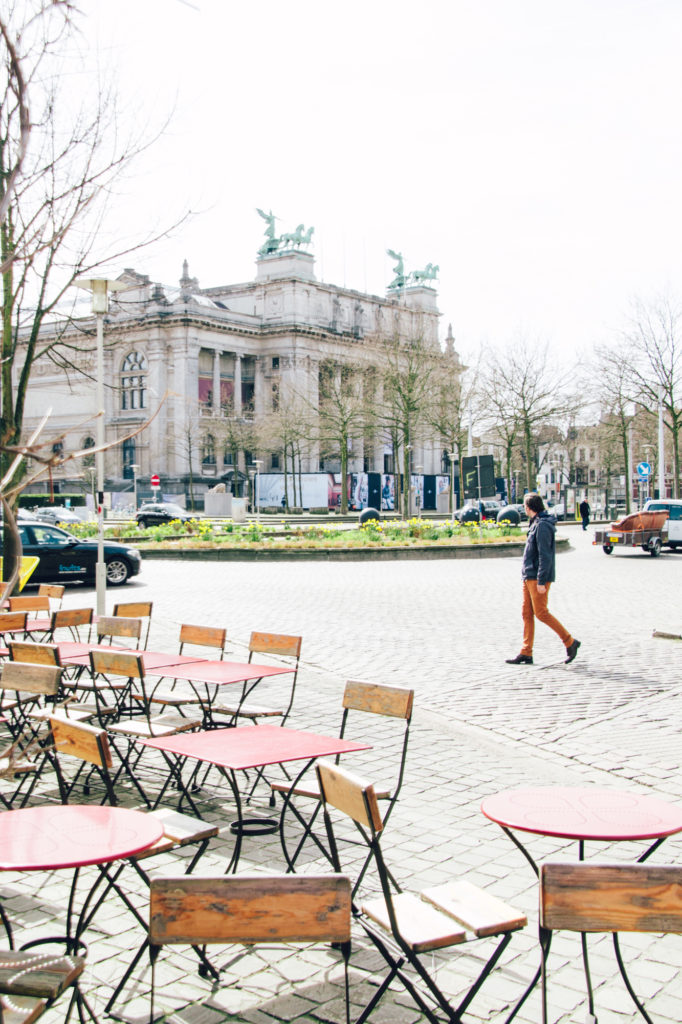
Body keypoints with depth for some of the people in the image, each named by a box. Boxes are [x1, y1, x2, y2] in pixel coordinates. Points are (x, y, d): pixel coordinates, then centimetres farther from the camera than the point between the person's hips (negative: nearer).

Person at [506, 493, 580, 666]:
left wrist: (541, 581, -22)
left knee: (541, 613, -7)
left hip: (538, 578, -10)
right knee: (527, 613, 7)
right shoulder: (536, 523, 15)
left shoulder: (542, 525, -16)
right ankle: (526, 653, 9)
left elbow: (545, 556, -20)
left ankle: (570, 642, 3)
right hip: (529, 577, 10)